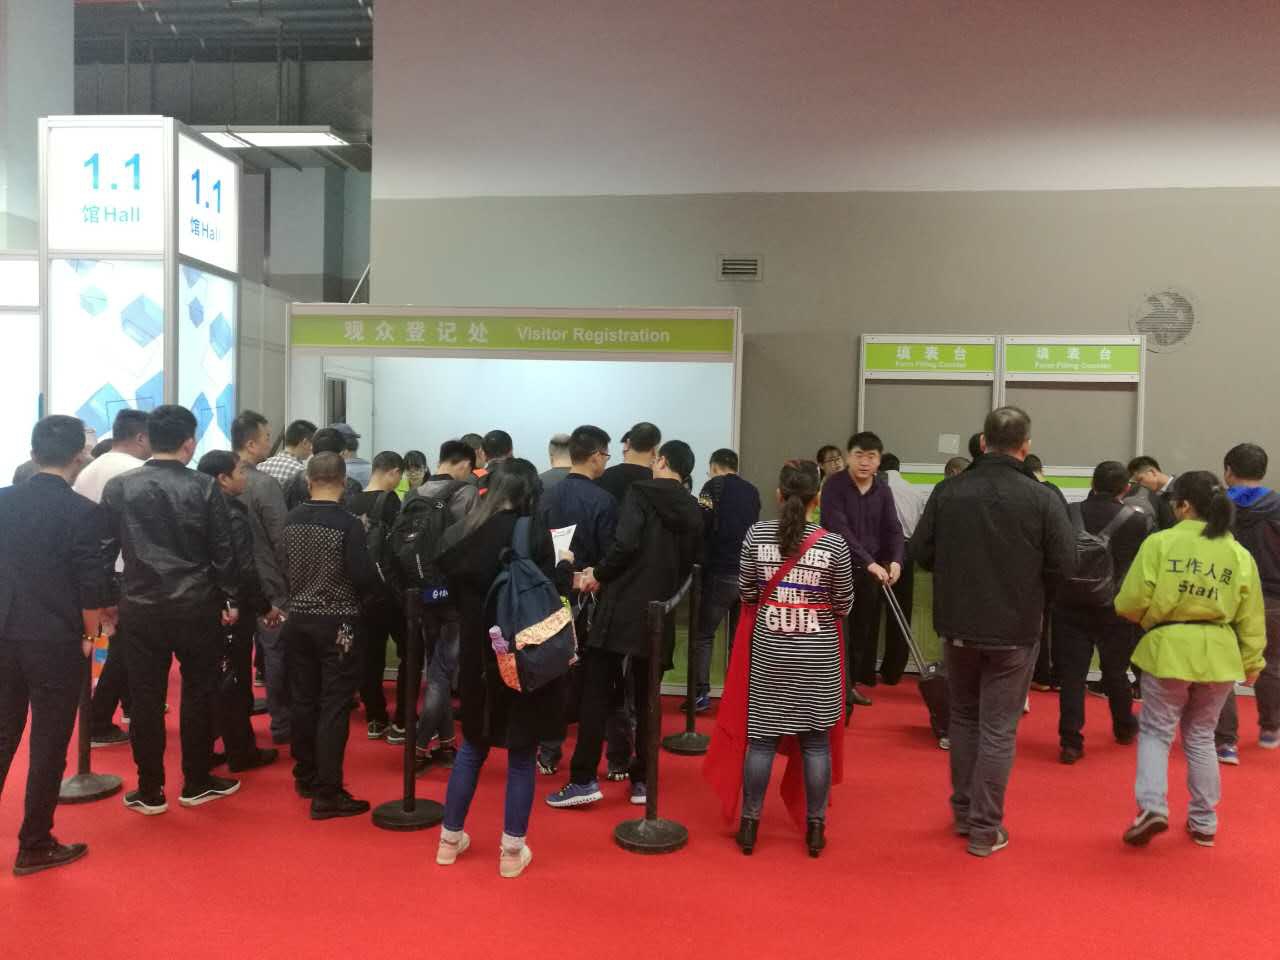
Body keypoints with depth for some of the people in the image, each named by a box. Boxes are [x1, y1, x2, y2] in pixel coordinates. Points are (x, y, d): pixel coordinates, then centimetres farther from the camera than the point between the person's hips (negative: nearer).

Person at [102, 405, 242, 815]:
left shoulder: (118, 487, 0)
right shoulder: (205, 487, -6)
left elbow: (105, 547, 4)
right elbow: (223, 550, -4)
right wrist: (231, 599, 6)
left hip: (141, 607, 2)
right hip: (197, 606, -1)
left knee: (146, 699, 8)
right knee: (198, 694, 11)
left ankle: (149, 791, 16)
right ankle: (197, 783, 21)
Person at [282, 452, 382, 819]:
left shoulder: (291, 519, 0)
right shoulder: (348, 523, -17)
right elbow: (363, 576, -19)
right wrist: (378, 586, 1)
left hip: (299, 619, 6)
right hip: (338, 624, -6)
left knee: (303, 700, 16)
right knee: (334, 706, -1)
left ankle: (305, 777, 30)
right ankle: (327, 793, 2)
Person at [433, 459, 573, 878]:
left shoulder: (459, 534, 0)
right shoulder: (534, 534, -15)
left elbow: (455, 593, 9)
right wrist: (565, 566, 4)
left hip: (476, 656, 5)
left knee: (472, 746, 20)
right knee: (521, 754, 9)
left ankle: (450, 838, 30)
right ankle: (512, 851, 17)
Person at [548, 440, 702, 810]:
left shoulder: (639, 493, -6)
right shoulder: (693, 511, 10)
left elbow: (626, 543, -18)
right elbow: (687, 565, 13)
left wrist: (600, 574, -5)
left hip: (621, 608, -5)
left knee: (595, 693, 1)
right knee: (646, 699, 13)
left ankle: (584, 779, 0)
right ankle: (642, 780, 17)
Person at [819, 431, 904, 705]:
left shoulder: (883, 490, 5)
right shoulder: (834, 485, -12)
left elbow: (893, 529, 2)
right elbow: (839, 529, -21)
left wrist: (895, 560, -17)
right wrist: (869, 562, -27)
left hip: (872, 570, 5)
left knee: (865, 629, 11)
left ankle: (852, 683, 24)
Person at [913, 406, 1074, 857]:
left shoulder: (947, 491, -8)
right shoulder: (1041, 499, -13)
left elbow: (921, 553, -4)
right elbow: (1065, 564, -11)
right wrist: (1025, 568, 8)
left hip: (958, 624, 3)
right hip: (1014, 629, -2)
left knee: (963, 717, 20)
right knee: (998, 728, 6)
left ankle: (963, 811, 29)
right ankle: (986, 829, 12)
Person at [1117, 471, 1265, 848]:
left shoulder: (1160, 543, -10)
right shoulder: (1240, 554, 2)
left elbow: (1130, 603, -10)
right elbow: (1251, 618, 8)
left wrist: (1147, 618, 13)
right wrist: (1252, 662, 20)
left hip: (1168, 648, -4)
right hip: (1218, 655, 4)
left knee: (1156, 731, 10)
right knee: (1201, 736, 17)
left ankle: (1152, 807, -7)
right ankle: (1204, 822, 24)